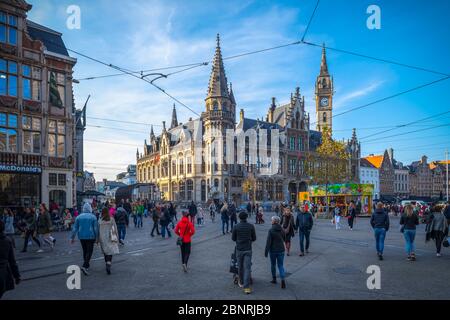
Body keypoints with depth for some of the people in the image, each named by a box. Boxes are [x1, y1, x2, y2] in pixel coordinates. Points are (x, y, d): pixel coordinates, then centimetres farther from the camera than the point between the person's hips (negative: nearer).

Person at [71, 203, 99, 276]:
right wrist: (97, 237, 2)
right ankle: (84, 266, -17)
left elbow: (75, 228, 3)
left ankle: (86, 265, 29)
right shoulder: (93, 217, -6)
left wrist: (72, 237, 8)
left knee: (85, 251, 18)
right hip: (90, 237, -4)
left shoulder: (79, 217, 2)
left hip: (81, 237, 4)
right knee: (89, 251, -1)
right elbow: (96, 228, -6)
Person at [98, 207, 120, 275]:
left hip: (102, 238, 2)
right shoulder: (112, 220, -6)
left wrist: (98, 239, 10)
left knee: (105, 252, 17)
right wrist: (117, 238, 8)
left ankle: (108, 264, 29)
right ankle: (108, 265, -20)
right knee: (110, 251, -2)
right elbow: (115, 229, -2)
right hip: (110, 238, -2)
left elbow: (98, 230, 1)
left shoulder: (100, 220, -3)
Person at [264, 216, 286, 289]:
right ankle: (283, 280, -9)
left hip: (273, 250, -3)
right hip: (281, 250, 3)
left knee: (273, 265, 16)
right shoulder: (282, 230, 0)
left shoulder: (271, 230, -15)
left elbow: (268, 242, -16)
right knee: (281, 265, 6)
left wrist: (266, 251, -11)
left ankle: (274, 279, 27)